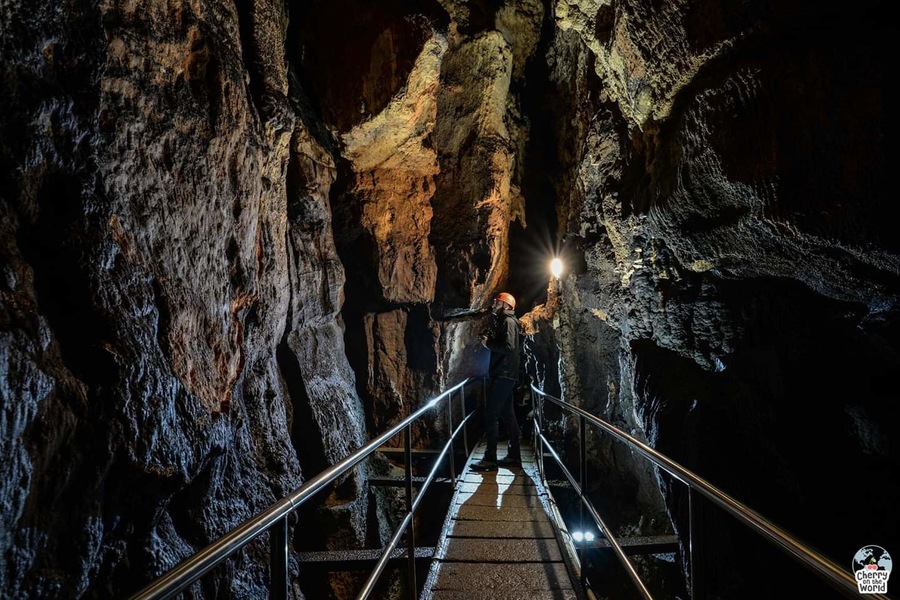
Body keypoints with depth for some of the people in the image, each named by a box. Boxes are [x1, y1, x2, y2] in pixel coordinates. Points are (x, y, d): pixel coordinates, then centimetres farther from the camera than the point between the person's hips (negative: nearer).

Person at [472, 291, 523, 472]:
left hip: (503, 375, -10)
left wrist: (488, 343, -14)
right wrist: (489, 341, 2)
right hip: (503, 375, 10)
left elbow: (509, 347, -23)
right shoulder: (503, 322, 19)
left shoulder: (508, 322, -11)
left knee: (491, 414, -12)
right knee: (507, 415, 12)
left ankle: (490, 458, -13)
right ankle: (514, 455, 17)